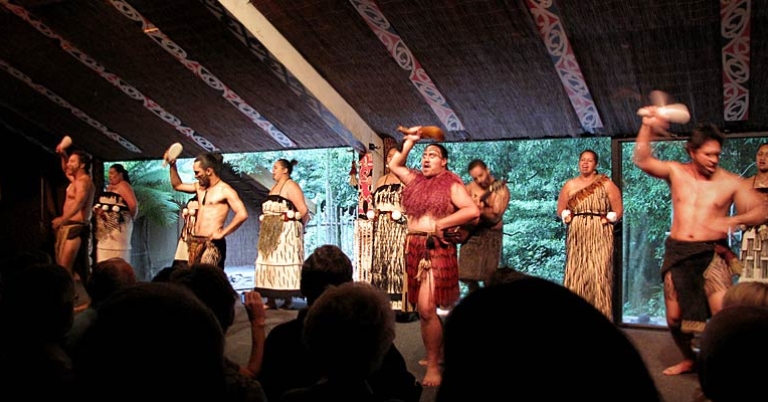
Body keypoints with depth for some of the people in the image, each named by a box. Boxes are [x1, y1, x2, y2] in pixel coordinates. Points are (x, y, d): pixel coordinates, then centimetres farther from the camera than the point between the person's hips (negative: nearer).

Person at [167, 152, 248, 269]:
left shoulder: (225, 190, -9)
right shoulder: (200, 187, 15)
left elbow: (242, 214, -20)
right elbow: (177, 185, 31)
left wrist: (222, 233, -16)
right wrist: (173, 165, 18)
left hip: (212, 243, -8)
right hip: (195, 242, 8)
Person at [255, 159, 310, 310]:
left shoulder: (291, 186, -8)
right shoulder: (274, 188, 19)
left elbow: (303, 210, -16)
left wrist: (299, 226, -3)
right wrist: (266, 226, 8)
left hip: (287, 231, -9)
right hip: (272, 232, 9)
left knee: (285, 264, -7)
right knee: (269, 263, 6)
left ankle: (288, 300, -3)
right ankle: (271, 300, 10)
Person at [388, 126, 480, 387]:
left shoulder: (451, 184, -3)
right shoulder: (415, 180, 14)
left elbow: (473, 211, -13)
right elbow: (394, 165, 22)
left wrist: (441, 223, -15)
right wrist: (409, 141, 13)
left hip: (437, 248, -7)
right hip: (413, 247, 7)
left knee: (426, 308, -14)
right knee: (422, 308, 13)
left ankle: (433, 366, -5)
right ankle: (436, 351, 27)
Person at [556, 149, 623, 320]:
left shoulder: (606, 184, 3)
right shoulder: (570, 185, 11)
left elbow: (618, 210, 2)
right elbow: (561, 209, 14)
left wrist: (608, 219, -9)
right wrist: (567, 216, -2)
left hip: (599, 236, -2)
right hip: (577, 236, 3)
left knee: (599, 275, -7)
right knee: (575, 276, 0)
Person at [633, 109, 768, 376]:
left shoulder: (730, 182, -3)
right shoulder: (676, 172, 3)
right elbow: (642, 161, -5)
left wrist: (734, 220, -22)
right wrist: (647, 126, -15)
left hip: (712, 254, -2)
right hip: (677, 253, 2)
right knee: (674, 317, 8)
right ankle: (688, 359, 33)